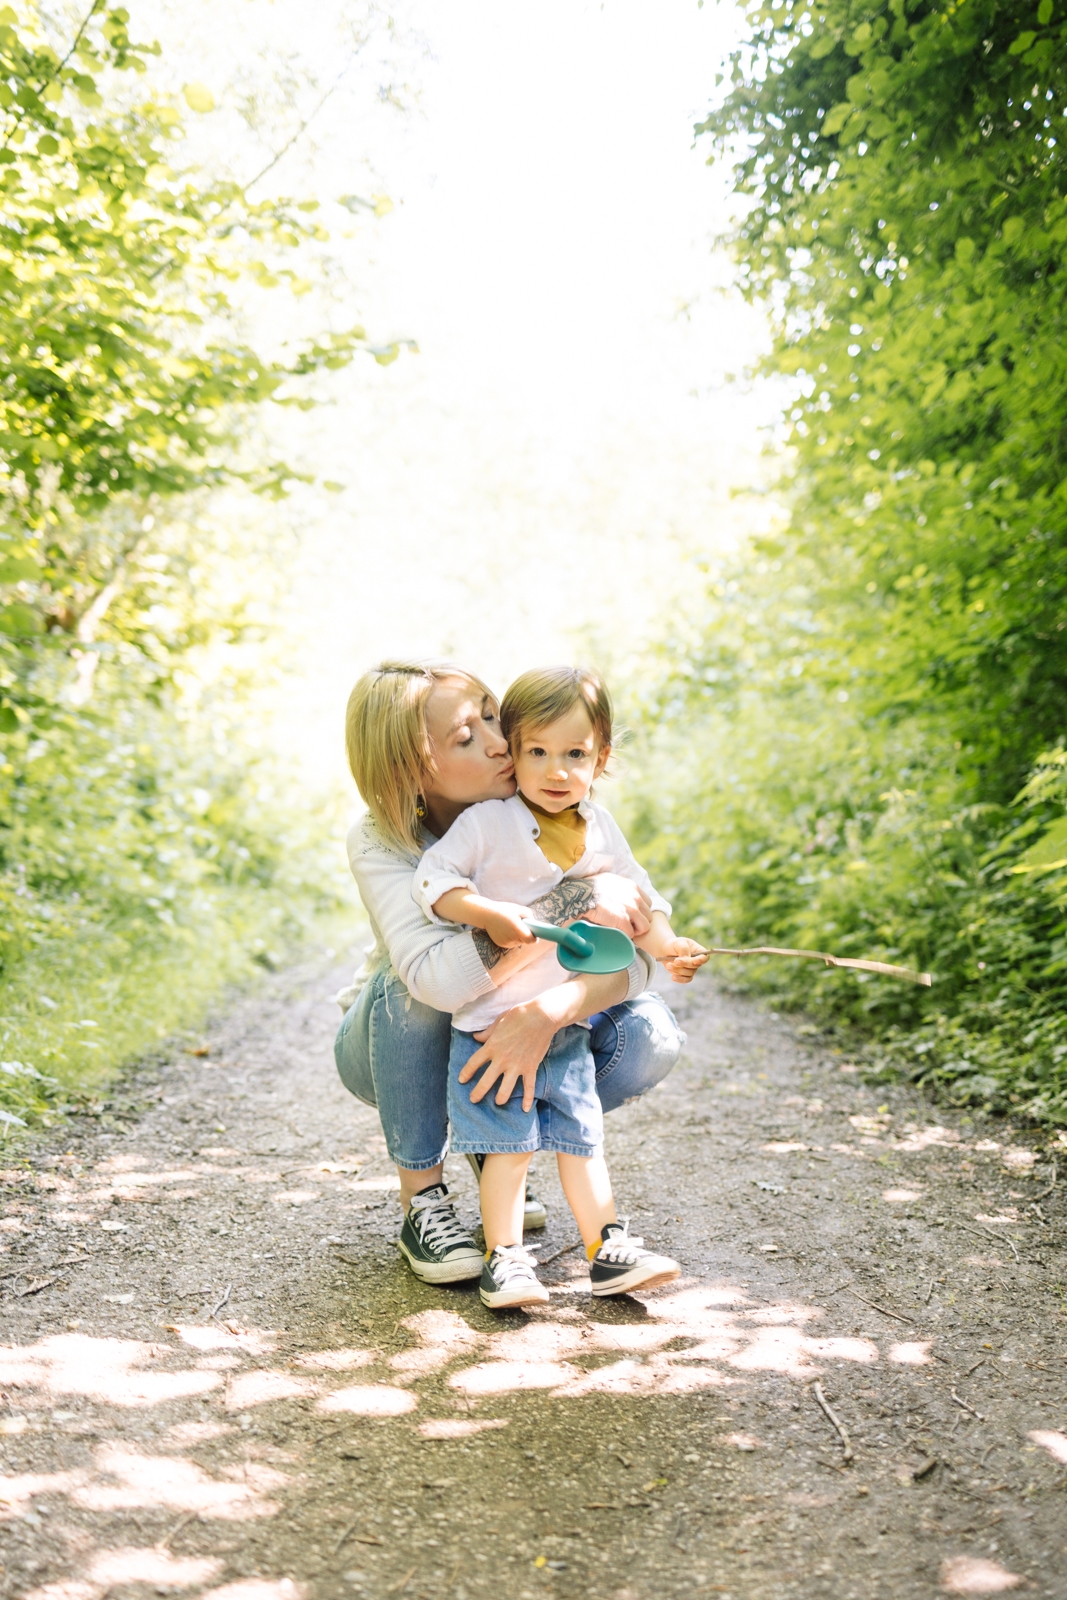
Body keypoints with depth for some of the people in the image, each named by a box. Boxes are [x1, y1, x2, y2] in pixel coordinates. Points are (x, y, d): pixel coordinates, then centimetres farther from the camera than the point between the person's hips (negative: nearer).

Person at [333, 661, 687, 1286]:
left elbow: (640, 956, -25)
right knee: (408, 984, -36)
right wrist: (574, 902, -45)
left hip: (510, 1045, 3)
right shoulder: (380, 845, -28)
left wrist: (551, 1011, -44)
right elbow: (439, 977, -46)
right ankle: (422, 1198, -16)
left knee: (650, 1034, -22)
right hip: (400, 1054, -3)